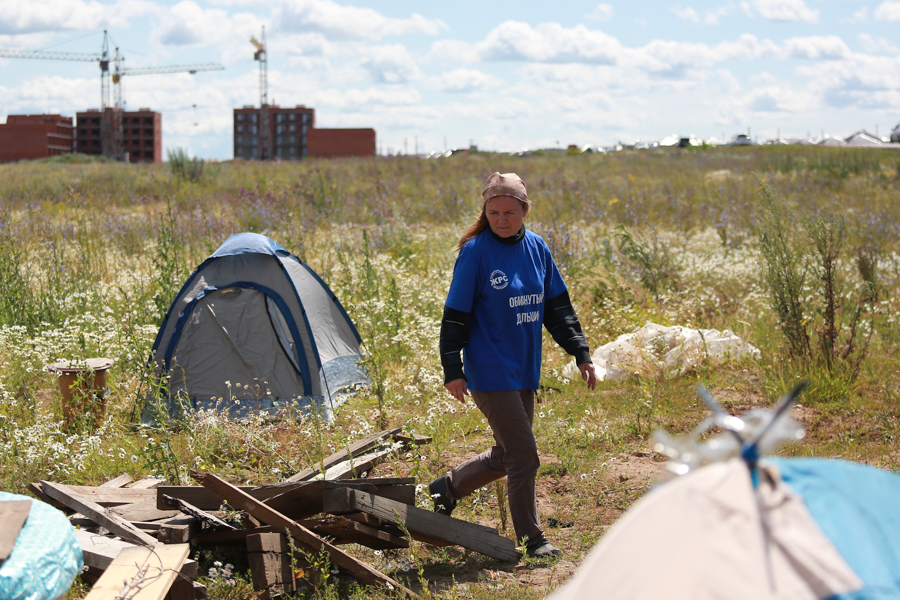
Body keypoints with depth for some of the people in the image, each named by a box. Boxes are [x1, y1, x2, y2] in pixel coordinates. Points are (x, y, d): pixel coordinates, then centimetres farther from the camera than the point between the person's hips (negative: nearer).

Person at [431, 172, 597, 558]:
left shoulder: (537, 249, 6)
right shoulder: (475, 252, -11)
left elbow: (557, 307, 14)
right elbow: (456, 314, -9)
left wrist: (580, 353, 9)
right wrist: (452, 370, -13)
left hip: (525, 371, 7)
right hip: (490, 372, -7)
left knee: (506, 456, 15)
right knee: (524, 456, -7)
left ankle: (447, 487, 36)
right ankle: (532, 538, 5)